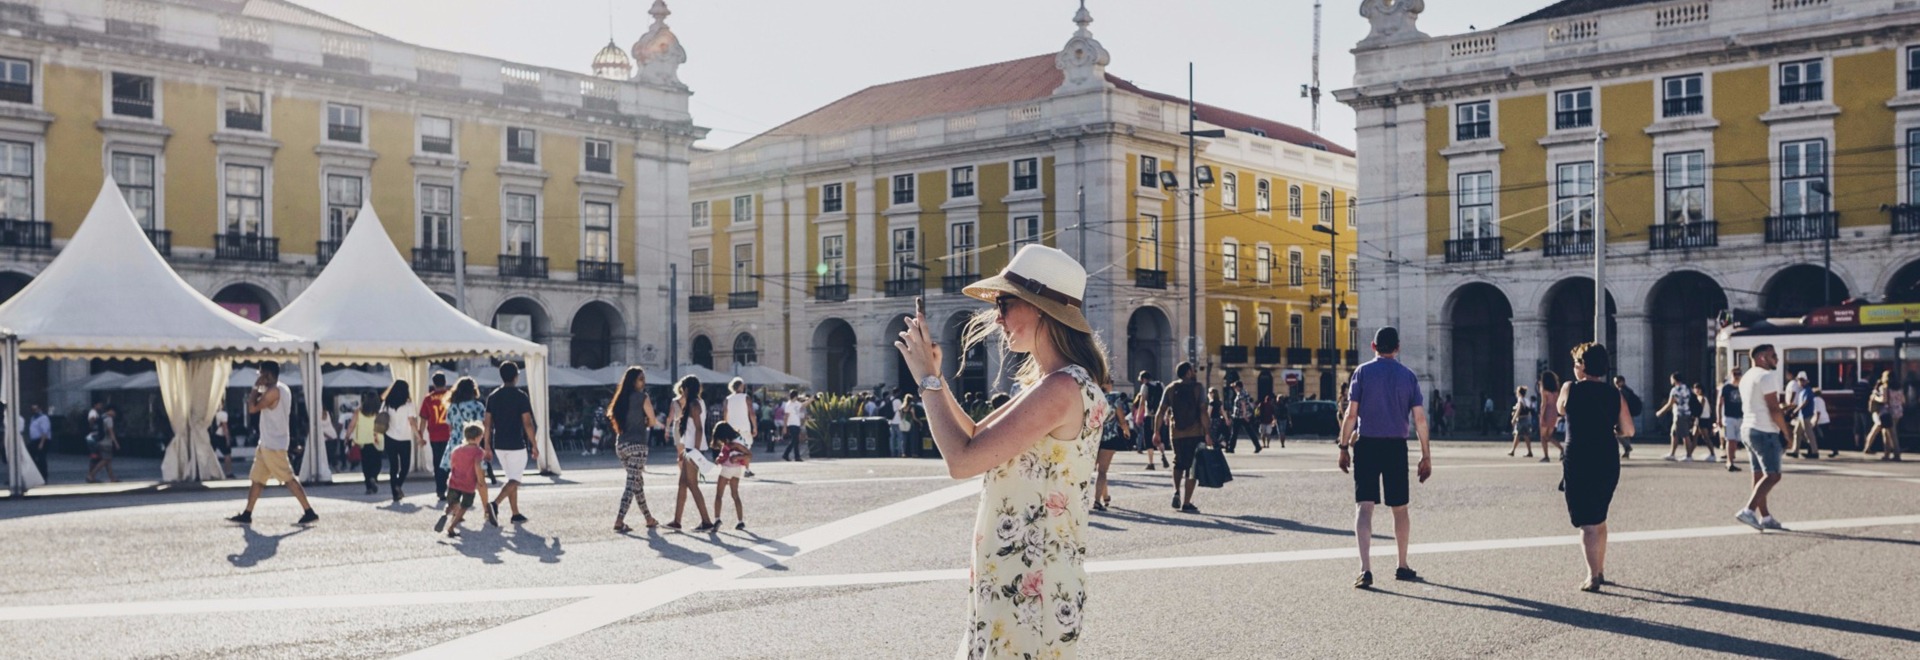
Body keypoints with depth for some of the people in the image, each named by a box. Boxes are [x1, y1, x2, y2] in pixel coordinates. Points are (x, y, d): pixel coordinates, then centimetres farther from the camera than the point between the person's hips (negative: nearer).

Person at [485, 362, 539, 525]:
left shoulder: (492, 397, 4)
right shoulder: (520, 396, -11)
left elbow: (487, 424, 5)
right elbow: (527, 423, -14)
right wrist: (534, 445, -6)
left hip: (499, 445, 6)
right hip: (517, 445, -6)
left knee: (512, 479, 16)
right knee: (514, 480, -2)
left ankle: (516, 514, 16)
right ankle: (495, 504, -23)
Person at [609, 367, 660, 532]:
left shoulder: (621, 399, 12)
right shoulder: (642, 397, -6)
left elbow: (616, 421, 15)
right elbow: (652, 421, -3)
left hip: (621, 444, 7)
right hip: (636, 445, -7)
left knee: (638, 481, 18)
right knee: (632, 484, -8)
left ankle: (649, 518, 26)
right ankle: (619, 521, -16)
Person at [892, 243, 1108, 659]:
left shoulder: (1061, 389, -21)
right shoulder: (1050, 384, 11)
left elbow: (962, 460, -24)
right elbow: (976, 437, 18)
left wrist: (928, 379, -12)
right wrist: (933, 373, 9)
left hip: (1029, 587, -10)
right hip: (1014, 578, 10)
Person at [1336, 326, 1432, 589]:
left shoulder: (1363, 372, -1)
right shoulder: (1408, 376, 4)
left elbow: (1351, 414, -6)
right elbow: (1420, 419, 0)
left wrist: (1344, 447, 1)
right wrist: (1426, 456, 4)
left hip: (1366, 445, -2)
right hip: (1397, 447, 2)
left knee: (1364, 506, -5)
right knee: (1400, 508, 15)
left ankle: (1365, 569, -18)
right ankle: (1402, 567, 26)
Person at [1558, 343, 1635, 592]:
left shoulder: (1570, 389, -6)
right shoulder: (1614, 394, 2)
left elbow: (1561, 410, 14)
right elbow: (1628, 431, 3)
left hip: (1579, 462, -4)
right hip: (1608, 462, 4)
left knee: (1587, 523, -1)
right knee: (1599, 519, 20)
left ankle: (1593, 577, -5)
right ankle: (1600, 570, 27)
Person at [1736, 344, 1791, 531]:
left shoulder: (1747, 377, 17)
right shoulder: (1766, 376, -14)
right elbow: (1774, 409, -17)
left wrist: (1780, 410, 18)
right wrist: (1786, 433, -10)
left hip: (1750, 429, 10)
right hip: (1765, 432, -10)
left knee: (1760, 475, 10)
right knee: (1772, 475, -11)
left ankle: (1765, 517, 13)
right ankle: (1748, 511, -21)